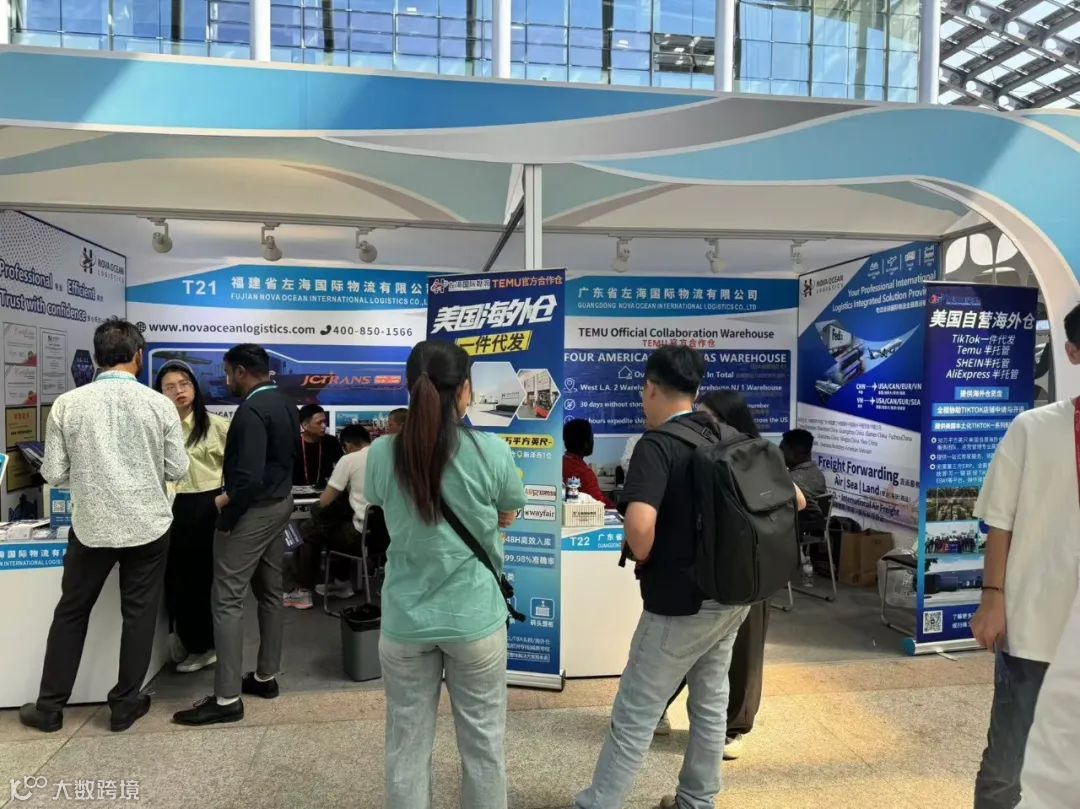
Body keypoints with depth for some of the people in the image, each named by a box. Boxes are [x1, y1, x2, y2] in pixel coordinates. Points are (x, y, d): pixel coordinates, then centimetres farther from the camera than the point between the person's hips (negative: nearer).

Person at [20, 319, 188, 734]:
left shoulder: (67, 404, -7)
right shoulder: (159, 403, -10)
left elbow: (54, 474, -3)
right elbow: (178, 470, -5)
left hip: (91, 524, 1)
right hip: (148, 523, -1)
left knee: (71, 612, 18)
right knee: (139, 614, 12)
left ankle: (49, 707, 29)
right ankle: (125, 705, 23)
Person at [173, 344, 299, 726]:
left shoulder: (251, 410, -20)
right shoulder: (285, 404, 9)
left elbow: (249, 476, -26)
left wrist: (226, 516, -13)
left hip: (254, 509, -10)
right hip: (280, 502, 10)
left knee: (227, 599, -3)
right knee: (270, 592, 16)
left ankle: (227, 698, 2)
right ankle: (266, 676, 27)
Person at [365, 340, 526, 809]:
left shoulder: (381, 454, -8)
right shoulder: (492, 451, -14)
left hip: (405, 621, 2)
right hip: (474, 619, -1)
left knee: (407, 745, 17)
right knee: (483, 742, 16)